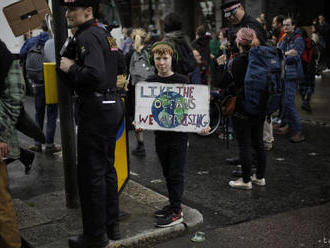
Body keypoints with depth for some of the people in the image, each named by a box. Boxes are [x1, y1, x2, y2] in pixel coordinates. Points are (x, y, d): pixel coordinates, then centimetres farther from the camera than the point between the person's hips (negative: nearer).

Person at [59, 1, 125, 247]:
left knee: (91, 173, -1)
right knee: (107, 167, 17)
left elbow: (94, 74, -28)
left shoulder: (86, 37, -14)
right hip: (113, 104, 10)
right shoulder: (104, 33, 16)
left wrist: (71, 68, -11)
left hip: (96, 110, -10)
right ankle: (111, 225, 28)